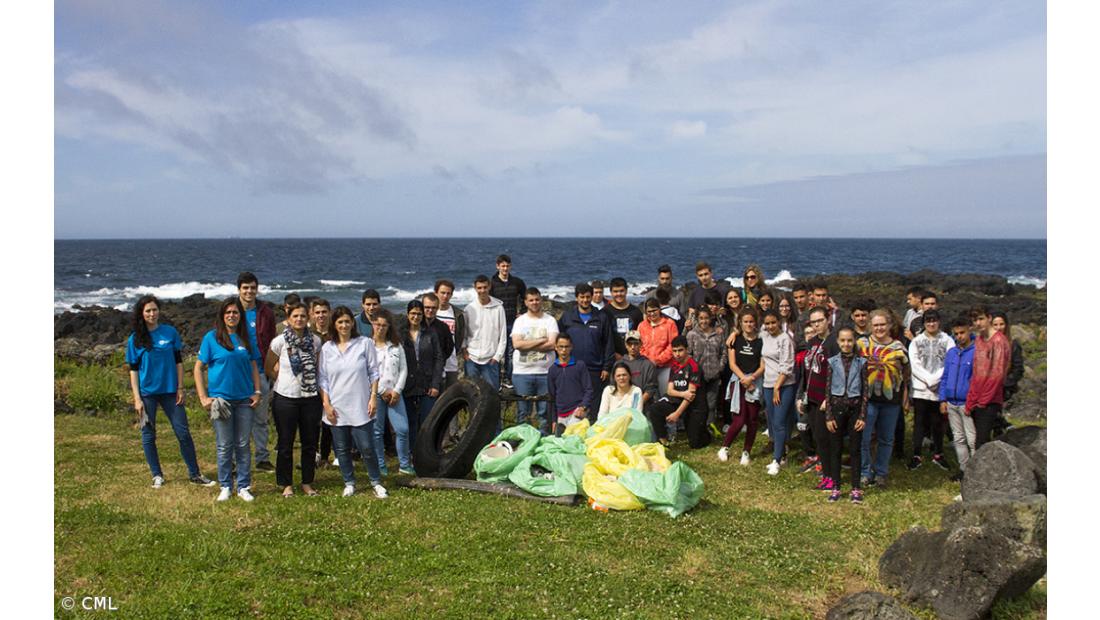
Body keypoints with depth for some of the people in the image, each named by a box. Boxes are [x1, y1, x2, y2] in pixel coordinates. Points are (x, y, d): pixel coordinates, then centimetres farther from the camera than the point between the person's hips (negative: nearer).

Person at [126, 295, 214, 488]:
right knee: (148, 435, 6)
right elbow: (133, 370, 1)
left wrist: (180, 388, 1)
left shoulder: (170, 332, 2)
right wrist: (137, 398, -5)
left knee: (183, 432, 1)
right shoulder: (135, 339, 0)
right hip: (147, 393, 0)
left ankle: (195, 474, 8)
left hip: (170, 390, 0)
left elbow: (178, 362, 6)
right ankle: (157, 475, 20)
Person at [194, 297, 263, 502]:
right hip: (221, 399, -3)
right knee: (225, 446, 5)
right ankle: (226, 487, 18)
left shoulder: (246, 338, 7)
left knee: (243, 445, 7)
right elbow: (198, 368, -2)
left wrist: (257, 392, 4)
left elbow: (254, 367, 13)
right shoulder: (212, 337, -3)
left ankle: (243, 487, 16)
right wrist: (203, 397, -8)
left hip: (244, 400, 3)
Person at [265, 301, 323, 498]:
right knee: (286, 443, 6)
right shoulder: (279, 341, -6)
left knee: (310, 442, 8)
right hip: (286, 398, -2)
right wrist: (284, 382, 5)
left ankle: (307, 483, 22)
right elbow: (268, 368, 5)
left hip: (310, 397, 2)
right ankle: (287, 484, 19)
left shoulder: (315, 340, 0)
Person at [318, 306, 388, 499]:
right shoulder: (327, 348, 4)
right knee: (342, 449, 9)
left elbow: (373, 373, 1)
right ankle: (349, 483, 25)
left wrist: (373, 397, -5)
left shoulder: (365, 343, -1)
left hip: (360, 407, -2)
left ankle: (376, 482, 15)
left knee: (367, 448, -2)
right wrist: (326, 404, -1)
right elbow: (322, 378, 6)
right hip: (337, 408, 2)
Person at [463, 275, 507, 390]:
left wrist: (498, 356, -4)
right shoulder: (469, 308, 2)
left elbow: (503, 335, 0)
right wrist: (464, 350, -3)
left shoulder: (498, 308, -1)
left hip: (491, 359, -1)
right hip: (471, 359, 1)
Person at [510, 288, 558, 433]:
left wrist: (528, 345, -9)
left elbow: (552, 344, -8)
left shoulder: (550, 320, 5)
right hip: (522, 372, 0)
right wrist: (541, 341, -8)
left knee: (544, 412, 4)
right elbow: (517, 344, -8)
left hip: (545, 371, 0)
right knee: (522, 411, 5)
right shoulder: (520, 321, 7)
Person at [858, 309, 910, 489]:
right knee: (863, 438, -3)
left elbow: (906, 373, 12)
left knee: (886, 439, 11)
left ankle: (880, 473, 23)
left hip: (891, 400, 2)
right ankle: (865, 473, 11)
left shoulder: (898, 346, 6)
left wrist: (905, 397, 9)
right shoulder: (862, 344, 0)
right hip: (868, 398, -2)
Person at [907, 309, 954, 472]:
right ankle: (916, 455, 6)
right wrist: (928, 380, -11)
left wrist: (935, 379, -12)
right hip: (920, 389, 1)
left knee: (938, 423, 8)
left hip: (940, 389, 0)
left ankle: (938, 454, 20)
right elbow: (914, 365, -1)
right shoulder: (916, 342, 8)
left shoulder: (947, 341, 4)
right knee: (919, 423, 2)